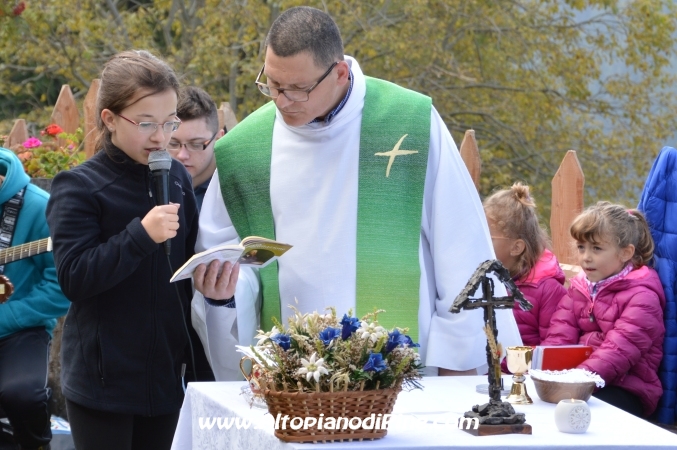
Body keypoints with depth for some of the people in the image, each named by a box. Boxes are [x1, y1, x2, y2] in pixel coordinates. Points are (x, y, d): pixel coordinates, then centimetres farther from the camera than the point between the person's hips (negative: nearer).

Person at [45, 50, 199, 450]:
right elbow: (74, 278, -17)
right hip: (104, 382, -5)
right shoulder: (80, 188, -8)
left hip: (165, 372, 5)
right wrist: (141, 234, -26)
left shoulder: (178, 179, 7)